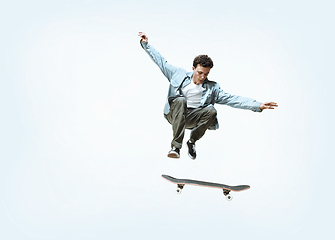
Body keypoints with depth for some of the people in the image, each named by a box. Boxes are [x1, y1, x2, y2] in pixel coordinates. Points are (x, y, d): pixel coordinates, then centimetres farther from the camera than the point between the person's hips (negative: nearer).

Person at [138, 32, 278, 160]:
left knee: (211, 110, -28)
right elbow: (160, 61, 11)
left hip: (192, 118, 1)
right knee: (181, 100, -34)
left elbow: (231, 99, -1)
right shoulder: (179, 74, 6)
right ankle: (176, 146, -37)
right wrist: (146, 43, 7)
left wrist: (257, 106, -11)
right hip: (174, 114, -1)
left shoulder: (212, 87, 6)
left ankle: (192, 141, -5)